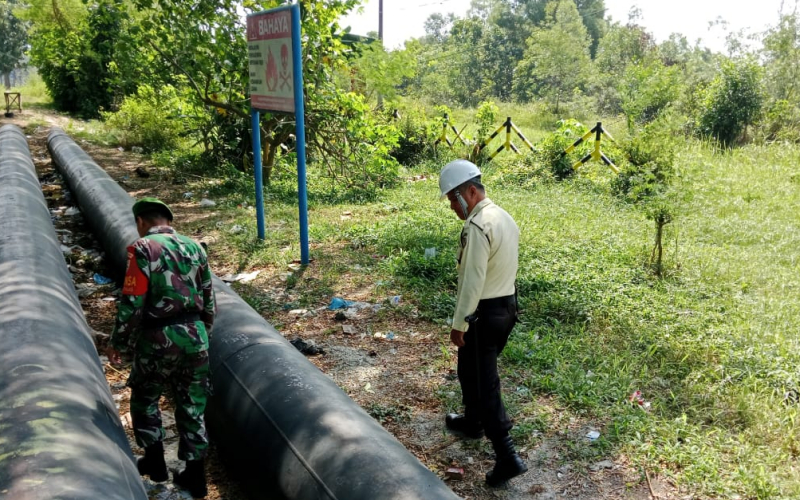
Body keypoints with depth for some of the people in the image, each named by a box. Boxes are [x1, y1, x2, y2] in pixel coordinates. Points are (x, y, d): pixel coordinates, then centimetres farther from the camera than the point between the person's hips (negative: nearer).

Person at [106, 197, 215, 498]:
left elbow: (132, 303, -13)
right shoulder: (194, 248, 8)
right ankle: (195, 475, 19)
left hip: (159, 338, -4)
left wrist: (118, 343, -1)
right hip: (194, 336, 5)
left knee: (145, 397, 21)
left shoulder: (143, 249, -9)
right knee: (192, 405, 13)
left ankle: (155, 461, 29)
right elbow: (208, 300, 12)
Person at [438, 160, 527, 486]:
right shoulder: (504, 217, 8)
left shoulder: (478, 226, -22)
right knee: (478, 371, 25)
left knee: (481, 379, -1)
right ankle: (473, 422, 43)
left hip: (483, 312, -10)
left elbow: (472, 281, -23)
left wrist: (459, 323, -16)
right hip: (507, 306, 10)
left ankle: (507, 456, 0)